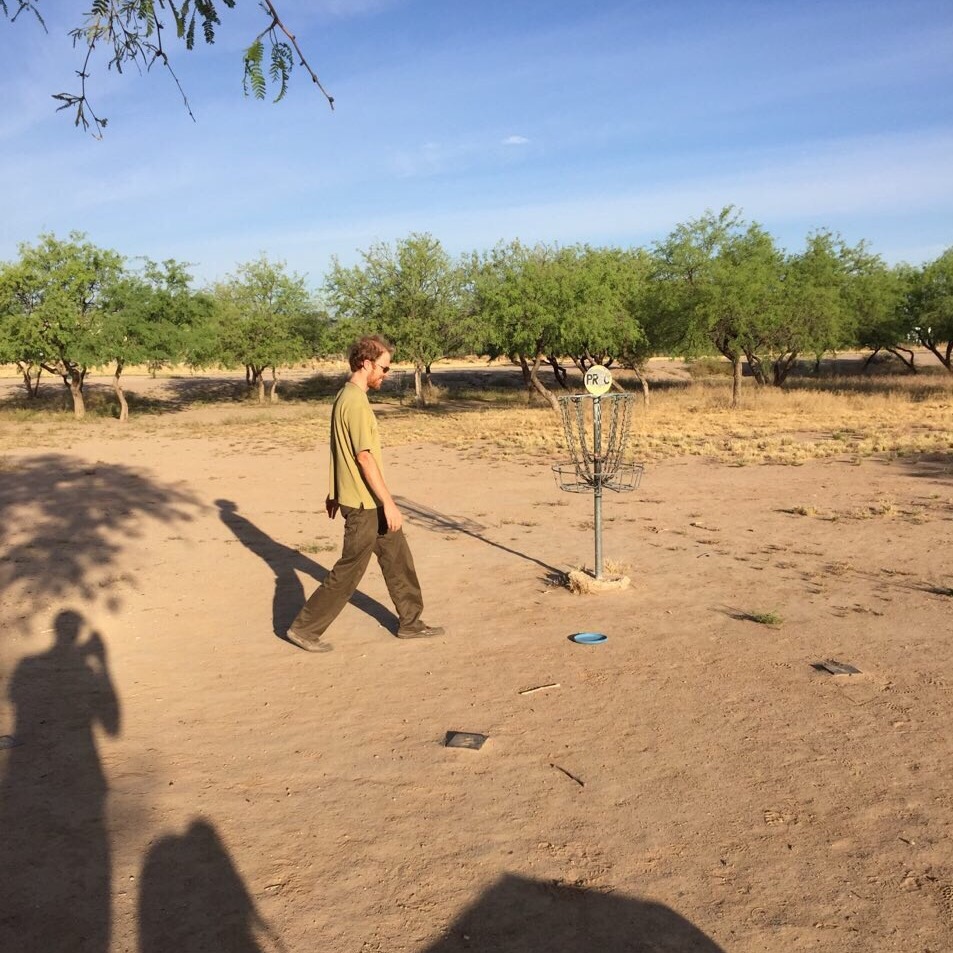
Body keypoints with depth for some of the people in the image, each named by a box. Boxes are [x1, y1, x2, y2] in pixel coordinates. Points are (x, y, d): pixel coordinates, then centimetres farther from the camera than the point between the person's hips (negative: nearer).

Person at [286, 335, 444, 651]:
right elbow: (365, 458, -23)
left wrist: (333, 493, 22)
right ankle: (304, 628, 12)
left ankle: (410, 622, 27)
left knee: (398, 557, 16)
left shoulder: (344, 396, 10)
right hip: (364, 503, -10)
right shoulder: (357, 402, -20)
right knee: (349, 571, 1)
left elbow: (338, 450, 16)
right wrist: (389, 504, -21)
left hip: (367, 502, 10)